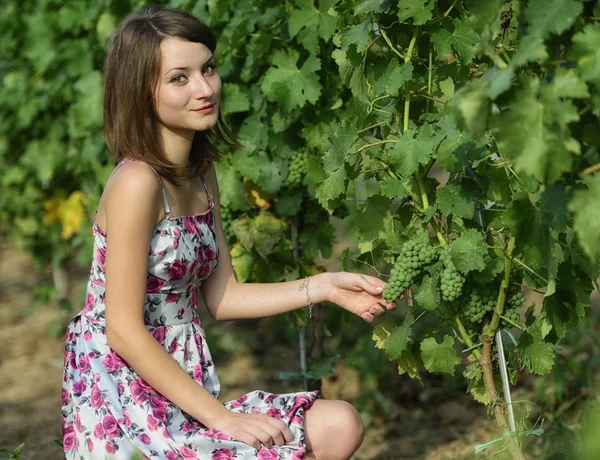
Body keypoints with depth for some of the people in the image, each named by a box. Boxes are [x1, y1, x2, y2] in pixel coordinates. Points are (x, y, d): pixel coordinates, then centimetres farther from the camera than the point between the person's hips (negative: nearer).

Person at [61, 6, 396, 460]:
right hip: (125, 406, -8)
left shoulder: (200, 173, 9)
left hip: (183, 385, 8)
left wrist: (326, 286, 5)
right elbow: (124, 332, -19)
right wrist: (223, 417, -18)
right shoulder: (136, 182, -18)